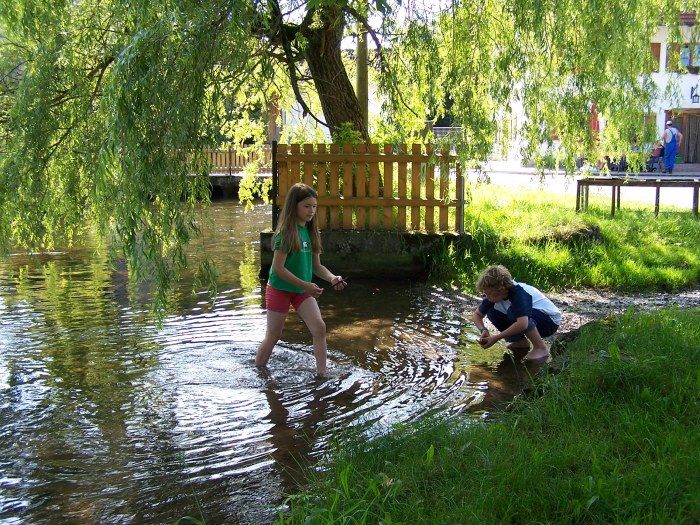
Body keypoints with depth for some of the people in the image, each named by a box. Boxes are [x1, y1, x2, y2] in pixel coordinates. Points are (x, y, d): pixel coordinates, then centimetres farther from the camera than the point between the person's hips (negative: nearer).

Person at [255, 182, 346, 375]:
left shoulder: (310, 232, 1)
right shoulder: (286, 233, -20)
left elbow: (316, 265, 5)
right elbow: (278, 268, -22)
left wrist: (332, 278, -13)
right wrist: (306, 285, -23)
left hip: (302, 291, 6)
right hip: (280, 289, -6)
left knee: (319, 328, -8)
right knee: (273, 336, 6)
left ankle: (322, 374, -3)